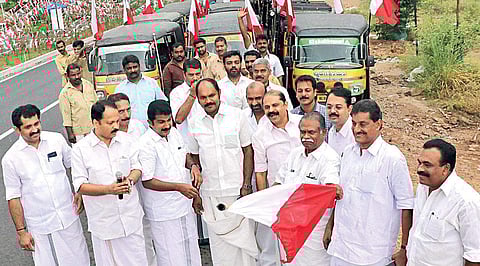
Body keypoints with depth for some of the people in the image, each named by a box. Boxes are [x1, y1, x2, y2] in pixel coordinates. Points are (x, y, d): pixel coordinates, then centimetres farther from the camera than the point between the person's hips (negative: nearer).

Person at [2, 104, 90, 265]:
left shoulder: (56, 140, -3)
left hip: (69, 216, 2)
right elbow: (13, 198, -5)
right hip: (40, 226, -2)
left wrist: (80, 192, -1)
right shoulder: (10, 158, -10)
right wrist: (21, 231, -3)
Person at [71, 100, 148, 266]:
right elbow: (80, 186, -9)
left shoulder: (125, 139, 1)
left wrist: (130, 180, -15)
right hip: (104, 220, -2)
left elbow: (137, 167, 8)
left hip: (131, 217, 3)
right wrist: (109, 189, -23)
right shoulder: (80, 149, -10)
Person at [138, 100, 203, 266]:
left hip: (185, 204, 7)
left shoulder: (174, 133, 2)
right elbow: (147, 181, -21)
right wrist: (179, 187, -27)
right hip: (164, 212, -7)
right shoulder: (146, 144, -20)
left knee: (191, 250, 20)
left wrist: (193, 165, -3)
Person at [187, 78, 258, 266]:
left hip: (237, 190, -1)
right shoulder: (194, 123, 2)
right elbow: (194, 158, 10)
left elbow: (248, 151, 0)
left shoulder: (236, 115, -3)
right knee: (219, 242, 9)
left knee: (244, 237, 6)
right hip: (210, 194, 2)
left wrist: (247, 185, -5)